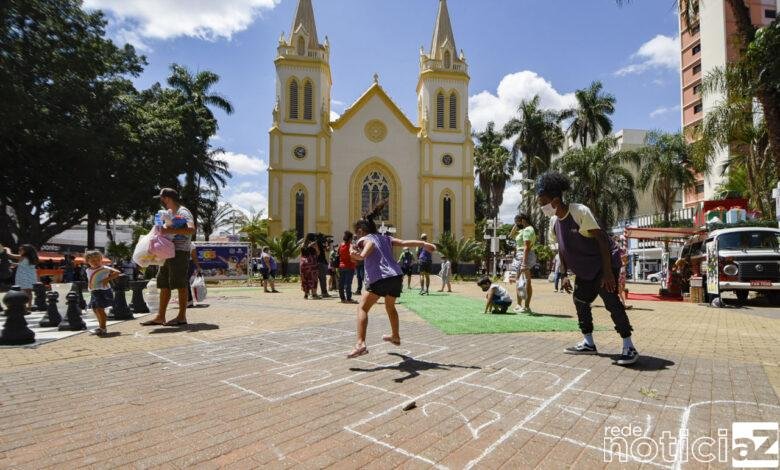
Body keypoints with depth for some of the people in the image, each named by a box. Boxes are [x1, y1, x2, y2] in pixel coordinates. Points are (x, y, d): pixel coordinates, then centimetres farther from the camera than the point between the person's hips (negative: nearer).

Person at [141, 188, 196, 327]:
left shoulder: (183, 212, -10)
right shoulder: (167, 213, 19)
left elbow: (191, 229, -26)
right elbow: (160, 228, 28)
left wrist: (170, 230, -29)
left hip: (180, 252, -9)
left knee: (180, 285, -6)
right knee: (164, 285, 11)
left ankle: (182, 317, -1)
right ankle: (160, 317, 19)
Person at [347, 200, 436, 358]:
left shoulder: (366, 239, 4)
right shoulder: (385, 238, 22)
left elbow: (369, 248, -20)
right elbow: (406, 242, 14)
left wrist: (357, 255, -37)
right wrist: (424, 244, 13)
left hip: (380, 279, -7)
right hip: (397, 277, 7)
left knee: (362, 308, -6)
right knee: (390, 306, 31)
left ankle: (361, 344, -24)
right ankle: (395, 336, 50)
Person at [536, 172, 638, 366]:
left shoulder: (580, 212, -26)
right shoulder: (554, 222, -3)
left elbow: (602, 239, -25)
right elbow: (562, 249, 9)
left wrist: (607, 272, -28)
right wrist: (564, 275, 7)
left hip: (603, 264, -8)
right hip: (584, 269, 8)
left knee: (611, 301, -14)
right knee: (580, 300, 9)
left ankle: (629, 347, -4)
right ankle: (588, 343, 20)